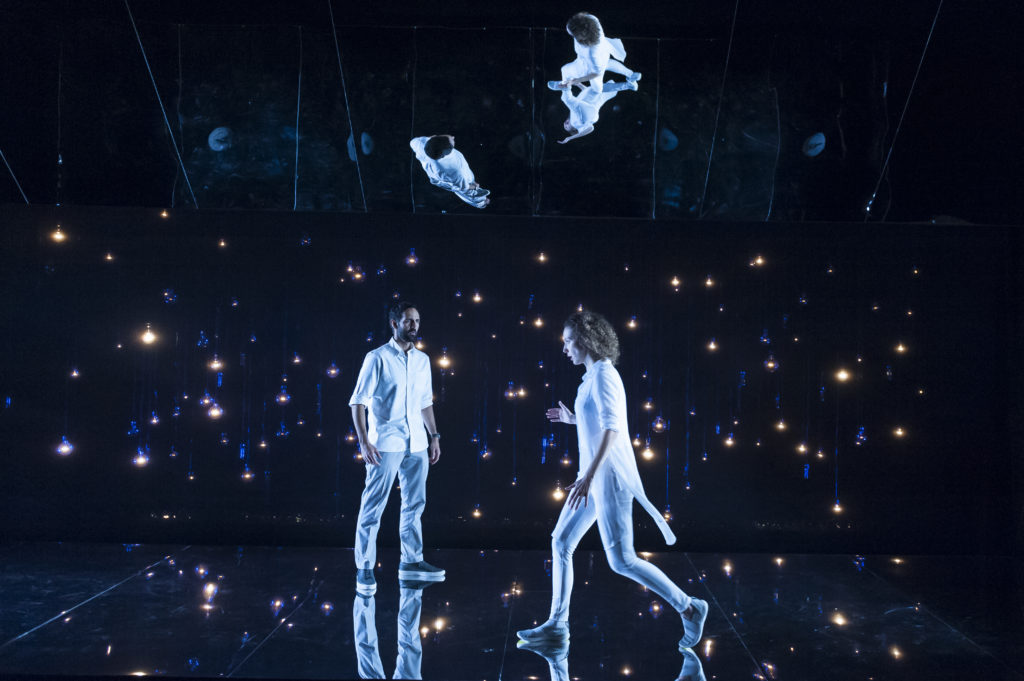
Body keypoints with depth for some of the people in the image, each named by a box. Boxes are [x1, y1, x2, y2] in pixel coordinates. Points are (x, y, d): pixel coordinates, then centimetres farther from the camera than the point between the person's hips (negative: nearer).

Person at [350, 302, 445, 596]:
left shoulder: (422, 360, 12)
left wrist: (434, 435, 14)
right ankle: (365, 569, 5)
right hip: (385, 444, -6)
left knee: (415, 505, 12)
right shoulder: (377, 358, -6)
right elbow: (358, 400, -8)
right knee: (373, 508, -2)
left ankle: (412, 561, 24)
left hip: (416, 444, 6)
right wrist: (364, 441, -16)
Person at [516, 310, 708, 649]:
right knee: (561, 542, 9)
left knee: (622, 560, -5)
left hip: (610, 476, -10)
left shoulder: (604, 376, -16)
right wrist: (572, 419, 27)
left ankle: (689, 608, 7)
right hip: (596, 476, 10)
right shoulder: (594, 376, 13)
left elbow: (612, 429, -26)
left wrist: (588, 477, -31)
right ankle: (557, 623, 16)